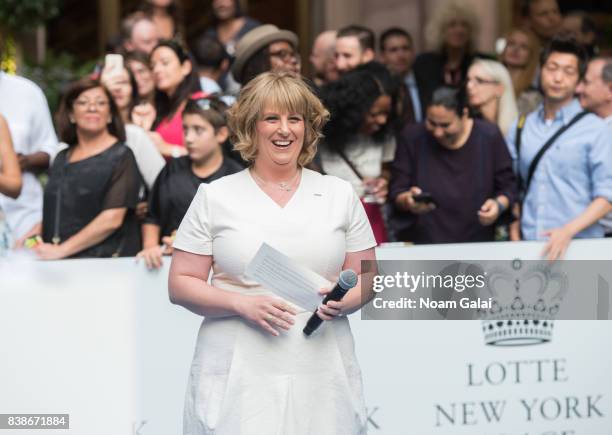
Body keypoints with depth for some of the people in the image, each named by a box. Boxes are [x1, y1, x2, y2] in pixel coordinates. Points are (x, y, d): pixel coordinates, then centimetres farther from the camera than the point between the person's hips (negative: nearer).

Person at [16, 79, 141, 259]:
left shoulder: (121, 157, 1)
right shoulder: (61, 159, 18)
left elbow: (112, 219, -9)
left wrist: (61, 250, -14)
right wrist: (34, 233, 5)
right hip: (59, 265, 4)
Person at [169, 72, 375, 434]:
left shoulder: (340, 195, 11)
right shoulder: (215, 197, 6)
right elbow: (181, 284, 3)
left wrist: (344, 302, -9)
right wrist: (242, 304, -12)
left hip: (322, 375, 2)